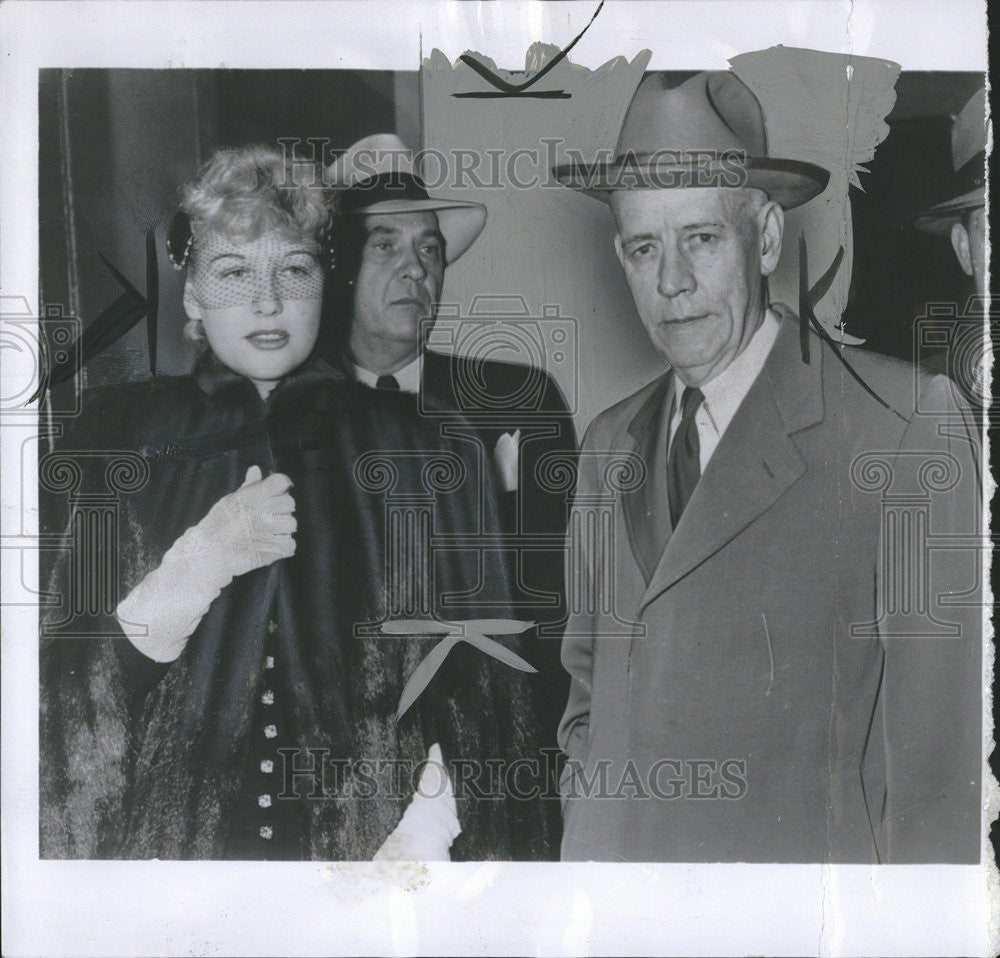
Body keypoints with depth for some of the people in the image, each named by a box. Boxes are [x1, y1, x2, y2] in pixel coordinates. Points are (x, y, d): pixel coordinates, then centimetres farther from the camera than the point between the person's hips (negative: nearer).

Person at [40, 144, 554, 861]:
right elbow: (76, 685, -5)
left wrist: (422, 834, -16)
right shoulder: (120, 434, 2)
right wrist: (205, 560, -18)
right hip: (164, 847, 1)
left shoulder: (407, 446, 0)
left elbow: (468, 684, -4)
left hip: (364, 839, 0)